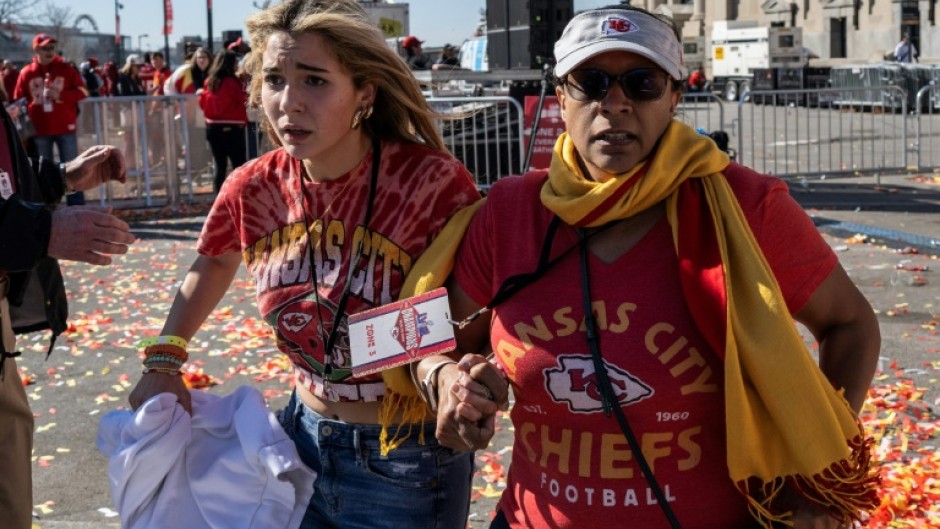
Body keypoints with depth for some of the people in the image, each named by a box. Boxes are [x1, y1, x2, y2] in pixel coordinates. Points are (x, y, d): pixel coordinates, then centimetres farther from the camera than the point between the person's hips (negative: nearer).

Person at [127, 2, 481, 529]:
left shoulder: (434, 183, -24)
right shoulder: (254, 189, -7)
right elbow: (213, 265, 15)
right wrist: (163, 361, 7)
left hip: (410, 465, -4)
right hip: (305, 439, 5)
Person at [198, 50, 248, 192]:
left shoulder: (210, 82, 7)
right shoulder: (231, 82, -13)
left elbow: (202, 103, 15)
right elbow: (246, 100, -10)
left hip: (213, 127, 7)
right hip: (232, 128, -7)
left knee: (220, 166, 10)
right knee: (238, 166, -3)